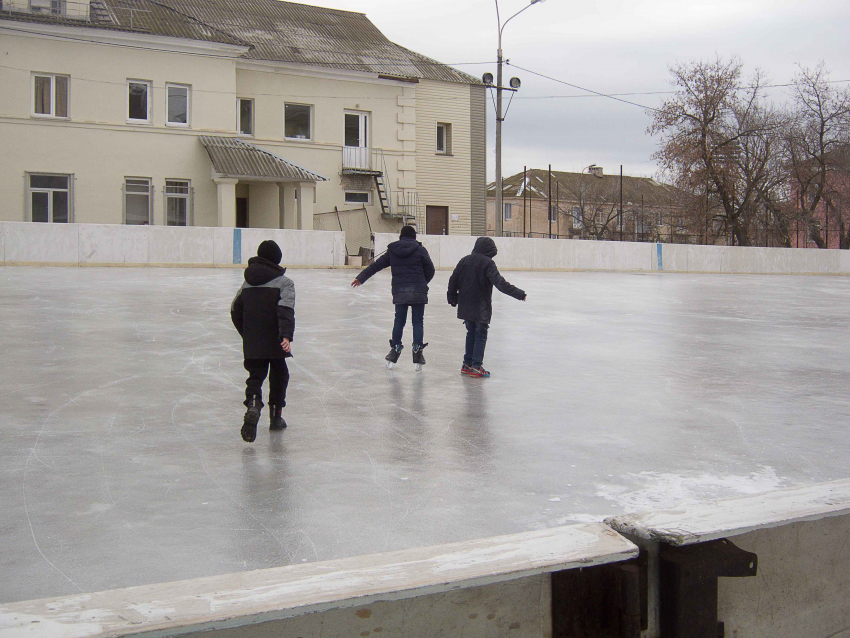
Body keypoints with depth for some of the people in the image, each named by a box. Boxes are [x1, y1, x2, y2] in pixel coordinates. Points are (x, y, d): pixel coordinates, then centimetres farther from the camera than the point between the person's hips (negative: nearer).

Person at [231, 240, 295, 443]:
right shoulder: (284, 282, -5)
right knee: (279, 375, 16)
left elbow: (235, 310, 17)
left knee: (256, 376, 5)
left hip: (252, 344, 3)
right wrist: (286, 335, -29)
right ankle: (276, 416, 22)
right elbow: (285, 310, -20)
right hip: (274, 341, -3)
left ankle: (253, 404, -25)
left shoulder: (248, 282, 11)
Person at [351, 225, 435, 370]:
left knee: (399, 321, 13)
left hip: (399, 292, 2)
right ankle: (417, 350, -2)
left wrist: (361, 278, 21)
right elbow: (430, 270, 2)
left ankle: (395, 350, 15)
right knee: (418, 321, 3)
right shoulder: (420, 250, 1)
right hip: (418, 292, -2)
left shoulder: (392, 251, 9)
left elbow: (376, 265, 14)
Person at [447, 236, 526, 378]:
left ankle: (467, 364, 20)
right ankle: (476, 366, -1)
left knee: (471, 333, 17)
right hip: (481, 308, -6)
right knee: (481, 335, 2)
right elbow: (500, 283, -21)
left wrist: (453, 298, 23)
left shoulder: (465, 260, 6)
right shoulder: (487, 263, -13)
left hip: (465, 306, 6)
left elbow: (453, 280, 10)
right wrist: (519, 293, -21)